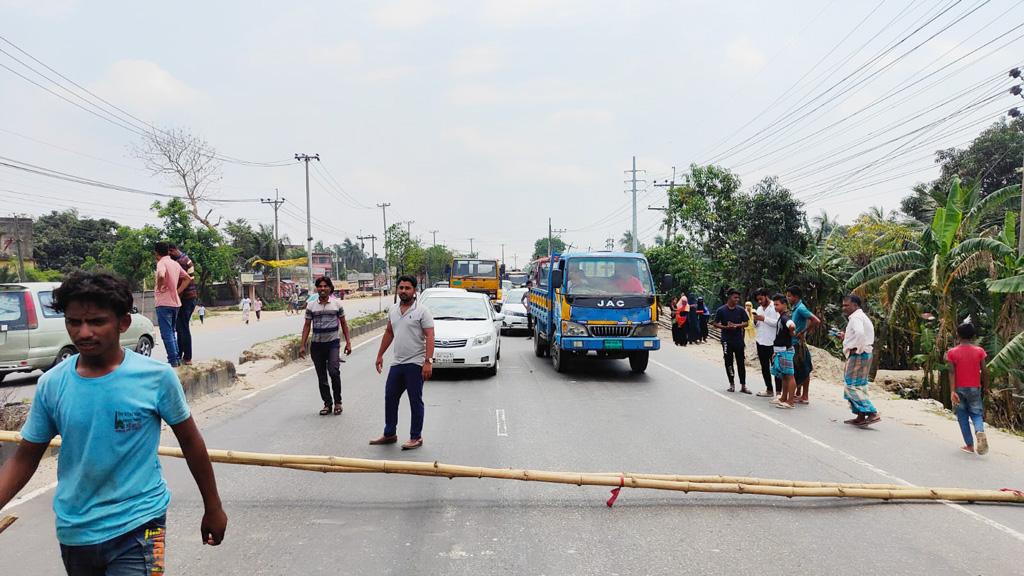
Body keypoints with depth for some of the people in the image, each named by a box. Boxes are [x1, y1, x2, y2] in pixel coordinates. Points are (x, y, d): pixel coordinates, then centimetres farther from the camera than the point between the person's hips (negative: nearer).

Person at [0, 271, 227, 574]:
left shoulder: (156, 376, -13)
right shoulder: (51, 384, -5)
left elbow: (190, 441, -2)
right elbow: (24, 458, 5)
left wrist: (213, 508, 5)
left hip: (137, 526, -3)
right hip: (74, 531, 4)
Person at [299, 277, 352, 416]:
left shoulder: (337, 304, 4)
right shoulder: (311, 306, 6)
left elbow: (343, 324, 8)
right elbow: (307, 326, 8)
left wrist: (348, 342, 4)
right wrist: (303, 345, 2)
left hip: (333, 343, -2)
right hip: (316, 344, 2)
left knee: (334, 371, -17)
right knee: (321, 377, 6)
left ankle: (338, 402, -1)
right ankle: (327, 404, 16)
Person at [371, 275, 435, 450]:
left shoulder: (422, 311, -10)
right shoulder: (392, 310, 11)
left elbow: (430, 336, -15)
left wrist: (428, 361, -22)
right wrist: (380, 354, 20)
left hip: (415, 364, -7)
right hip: (396, 363, 7)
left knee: (415, 401, 1)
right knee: (390, 398, 13)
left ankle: (416, 437, 11)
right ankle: (389, 434, 26)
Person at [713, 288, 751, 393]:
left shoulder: (741, 310, 1)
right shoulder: (721, 310, -3)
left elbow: (746, 323, 4)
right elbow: (716, 324, 0)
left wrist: (736, 325, -14)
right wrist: (726, 327, -16)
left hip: (738, 340, 1)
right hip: (726, 340, -1)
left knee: (741, 363, 1)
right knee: (728, 362, 5)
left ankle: (743, 386, 5)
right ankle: (732, 384, 18)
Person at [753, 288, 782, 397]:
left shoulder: (775, 307, -8)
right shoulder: (759, 309, 15)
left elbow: (778, 323, -20)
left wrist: (764, 319, -20)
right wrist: (755, 321, -3)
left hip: (773, 343, -7)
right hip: (761, 342, 8)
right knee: (764, 368, 13)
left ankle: (778, 391, 2)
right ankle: (769, 390, 22)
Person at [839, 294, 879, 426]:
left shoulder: (856, 318, -14)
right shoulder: (862, 317, 20)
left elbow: (860, 333, -33)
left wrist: (855, 349, -23)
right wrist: (846, 337, 18)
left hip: (858, 355, -11)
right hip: (863, 355, 11)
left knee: (852, 386, -9)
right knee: (859, 386, 14)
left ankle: (872, 413, -12)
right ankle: (861, 416, 19)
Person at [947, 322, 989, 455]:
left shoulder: (952, 352, -6)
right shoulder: (979, 351, -4)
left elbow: (952, 373, -12)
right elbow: (984, 371, -3)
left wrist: (952, 391, -15)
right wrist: (985, 387, 9)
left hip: (959, 389, -1)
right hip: (974, 388, 1)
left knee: (963, 416, 10)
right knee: (976, 413, 13)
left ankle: (969, 445, 11)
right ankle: (980, 431, -19)